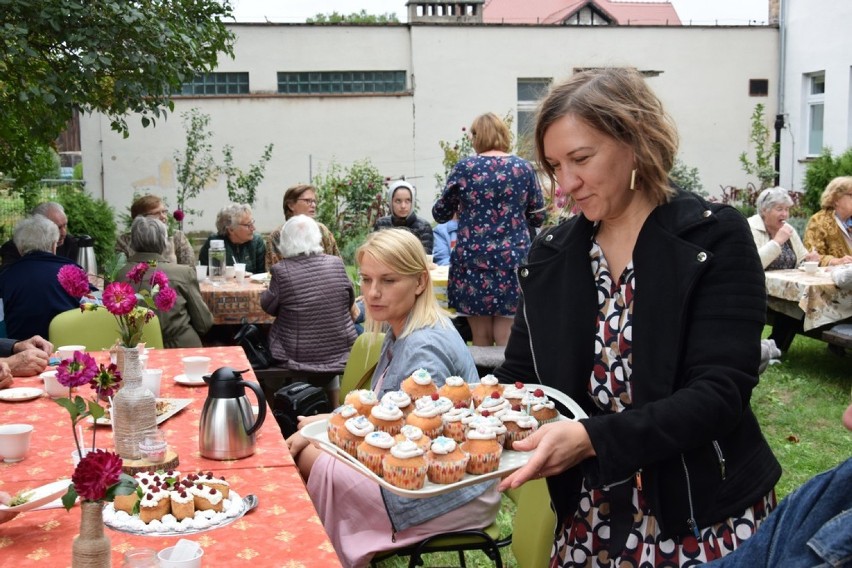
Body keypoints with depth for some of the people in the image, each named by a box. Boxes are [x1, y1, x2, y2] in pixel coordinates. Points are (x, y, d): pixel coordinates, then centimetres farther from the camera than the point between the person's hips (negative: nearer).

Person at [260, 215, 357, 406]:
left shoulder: (281, 270, -16)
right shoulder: (336, 263, -7)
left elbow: (269, 307, -1)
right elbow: (350, 301, 7)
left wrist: (266, 292, 20)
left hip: (297, 356, -3)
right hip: (339, 351, 3)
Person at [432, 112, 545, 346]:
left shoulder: (465, 167, -1)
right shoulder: (524, 168, 2)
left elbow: (440, 213, 7)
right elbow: (538, 217, 9)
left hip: (473, 261, 0)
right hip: (513, 262, 0)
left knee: (481, 341, 9)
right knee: (508, 342, 3)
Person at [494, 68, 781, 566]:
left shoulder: (716, 238, -12)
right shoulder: (551, 254, 2)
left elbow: (719, 393, -20)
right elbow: (519, 377, 4)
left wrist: (593, 438, -31)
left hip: (707, 521, -4)